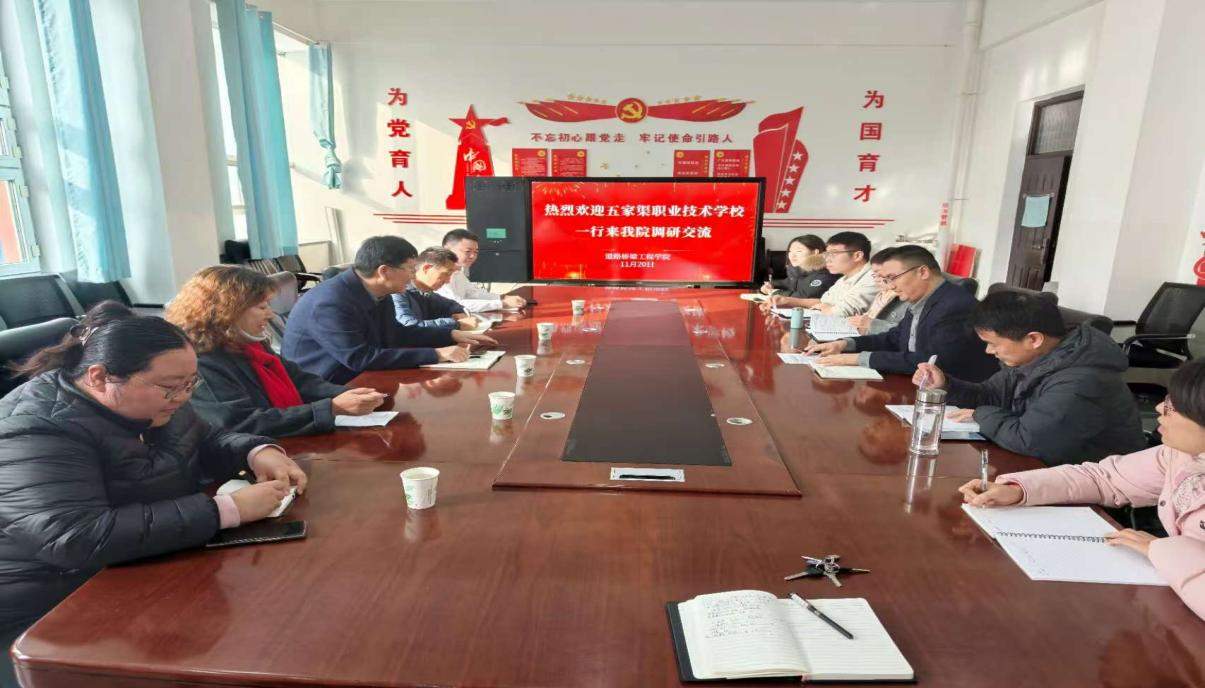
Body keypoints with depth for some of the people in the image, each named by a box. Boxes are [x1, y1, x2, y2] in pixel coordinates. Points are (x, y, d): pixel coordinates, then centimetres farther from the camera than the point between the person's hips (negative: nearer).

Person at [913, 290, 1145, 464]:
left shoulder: (1080, 383, -30)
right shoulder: (1033, 359, 0)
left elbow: (1026, 439, -34)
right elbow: (990, 395, 10)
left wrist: (982, 416, -16)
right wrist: (945, 385, -7)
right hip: (1050, 467, 8)